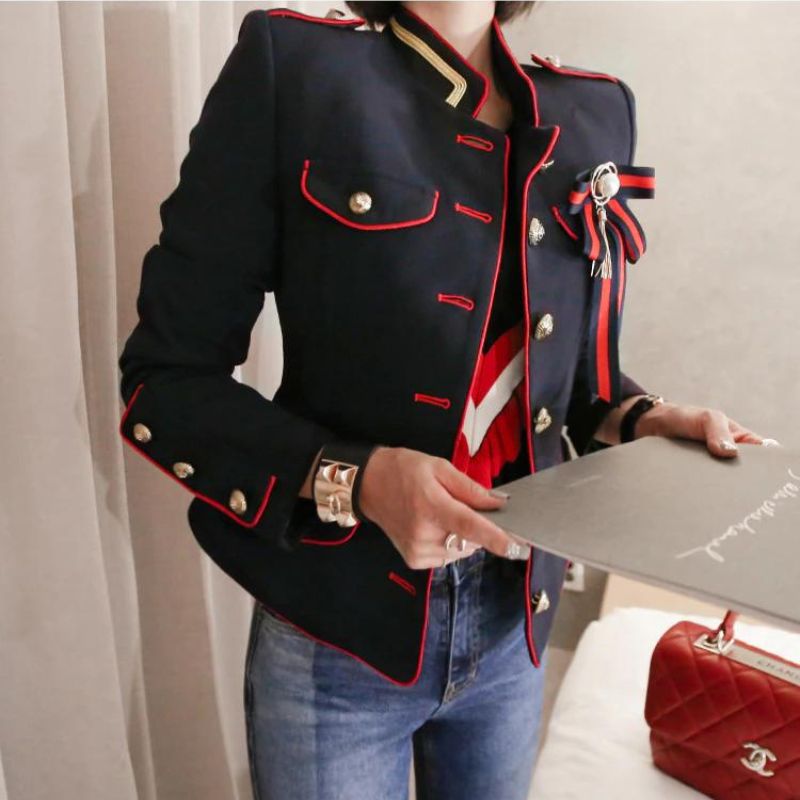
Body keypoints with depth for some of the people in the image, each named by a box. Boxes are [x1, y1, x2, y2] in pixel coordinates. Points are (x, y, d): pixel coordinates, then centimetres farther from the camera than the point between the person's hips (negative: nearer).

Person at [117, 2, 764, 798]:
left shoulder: (592, 113, 3)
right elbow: (163, 380, -11)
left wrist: (645, 420, -6)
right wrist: (352, 479, -24)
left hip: (514, 623, 5)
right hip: (339, 634, -4)